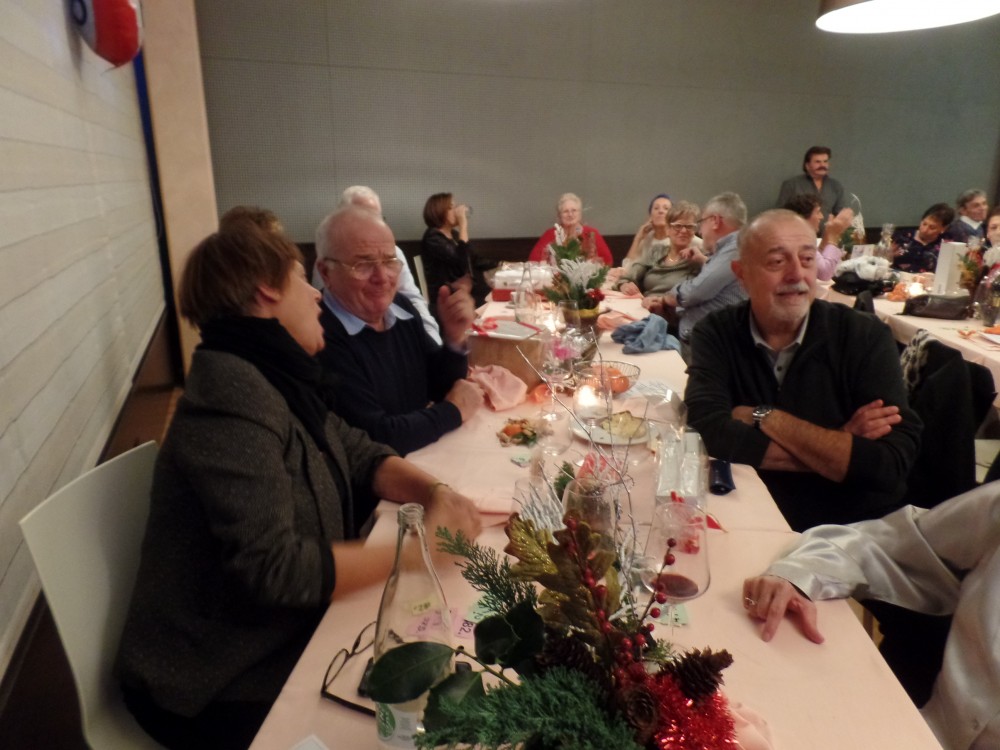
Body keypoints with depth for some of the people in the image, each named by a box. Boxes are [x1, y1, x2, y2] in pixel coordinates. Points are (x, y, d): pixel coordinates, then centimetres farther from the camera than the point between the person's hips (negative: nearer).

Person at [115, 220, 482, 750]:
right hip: (220, 687, -8)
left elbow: (358, 454, 6)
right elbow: (272, 569, -32)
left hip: (282, 638, 8)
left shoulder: (275, 378, 2)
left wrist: (433, 492, -12)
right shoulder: (233, 391, -27)